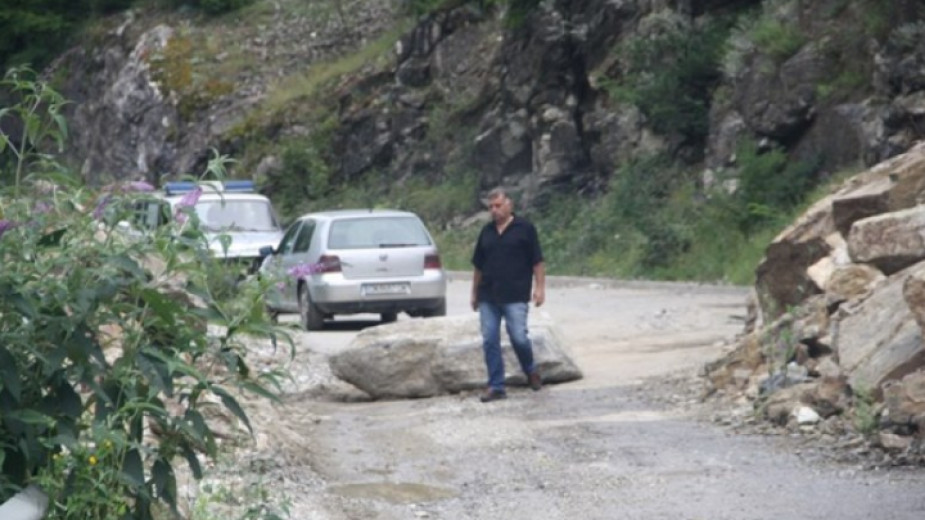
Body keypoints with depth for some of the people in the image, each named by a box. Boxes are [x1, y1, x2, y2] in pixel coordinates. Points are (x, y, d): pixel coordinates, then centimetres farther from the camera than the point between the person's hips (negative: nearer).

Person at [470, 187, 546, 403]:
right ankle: (496, 386, 7)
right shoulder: (486, 232, 14)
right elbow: (478, 266, 20)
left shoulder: (524, 228, 1)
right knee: (489, 341, 1)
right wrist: (475, 292, 18)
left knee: (519, 337, -9)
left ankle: (531, 371, 20)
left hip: (515, 296, -5)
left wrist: (540, 287, -9)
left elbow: (537, 261, -1)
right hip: (488, 297, 5)